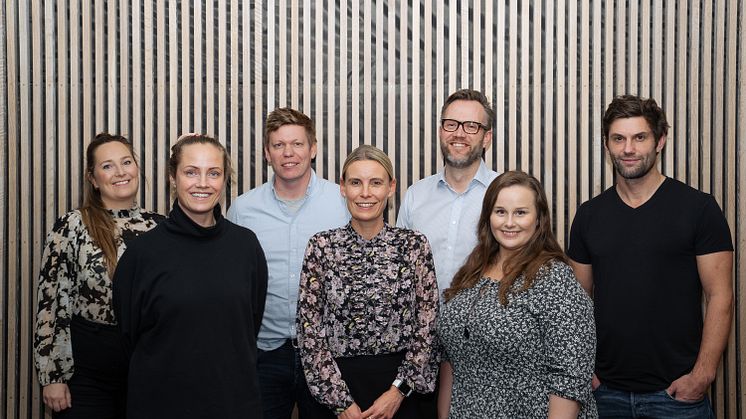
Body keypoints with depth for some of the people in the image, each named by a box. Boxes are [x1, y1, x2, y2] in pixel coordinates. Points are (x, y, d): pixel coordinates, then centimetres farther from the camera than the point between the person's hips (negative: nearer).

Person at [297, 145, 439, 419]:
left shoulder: (414, 245, -2)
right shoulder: (321, 246, -3)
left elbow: (428, 326, -2)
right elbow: (309, 330, -5)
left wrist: (398, 391, -10)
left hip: (401, 390, 0)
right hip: (336, 386, 0)